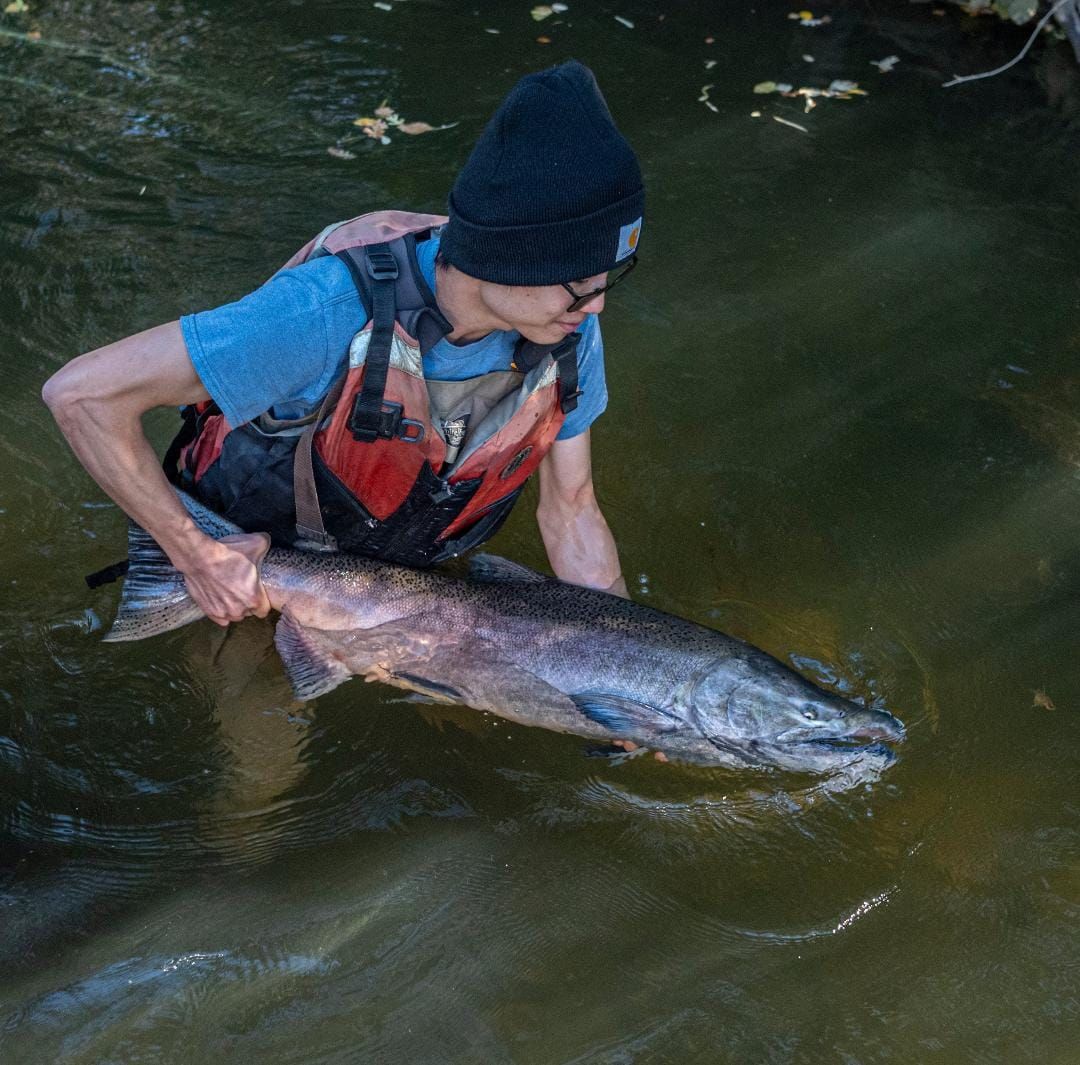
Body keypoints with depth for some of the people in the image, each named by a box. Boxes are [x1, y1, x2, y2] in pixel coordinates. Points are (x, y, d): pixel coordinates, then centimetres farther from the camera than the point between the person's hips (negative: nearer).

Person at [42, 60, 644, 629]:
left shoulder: (570, 332, -23)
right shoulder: (330, 310, -42)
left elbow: (571, 513, -9)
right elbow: (82, 393, -39)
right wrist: (199, 558, -32)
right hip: (252, 565, -4)